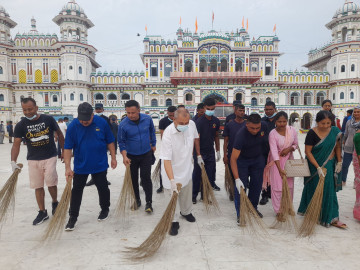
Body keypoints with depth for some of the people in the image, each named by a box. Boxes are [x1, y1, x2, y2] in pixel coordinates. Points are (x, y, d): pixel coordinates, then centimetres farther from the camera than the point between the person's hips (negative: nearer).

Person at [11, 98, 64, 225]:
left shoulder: (48, 119, -6)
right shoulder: (21, 125, -2)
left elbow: (59, 134, 6)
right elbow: (16, 144, -4)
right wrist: (13, 162, -17)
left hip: (50, 157, -2)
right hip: (33, 159, 2)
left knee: (51, 183, -6)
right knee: (38, 186, 8)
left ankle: (55, 203, 24)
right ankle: (42, 212, 22)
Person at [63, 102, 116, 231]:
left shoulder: (102, 123, -10)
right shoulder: (72, 126, -11)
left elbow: (110, 141, 1)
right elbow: (68, 148, -8)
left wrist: (113, 158, 2)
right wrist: (67, 167, -13)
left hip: (100, 164, 0)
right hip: (80, 166, 0)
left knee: (103, 188, 13)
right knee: (76, 191, 8)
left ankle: (105, 209, 37)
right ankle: (73, 217, 23)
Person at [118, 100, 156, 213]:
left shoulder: (147, 119, -11)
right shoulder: (123, 125, -16)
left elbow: (152, 132, 8)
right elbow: (121, 142, -8)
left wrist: (153, 144, 15)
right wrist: (124, 156, -18)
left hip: (146, 154, 0)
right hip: (131, 156, 0)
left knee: (146, 178, -2)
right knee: (133, 179, 11)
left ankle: (149, 203, 8)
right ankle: (136, 200, 28)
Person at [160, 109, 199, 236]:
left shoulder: (192, 124, -14)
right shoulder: (168, 134, -32)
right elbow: (166, 160, -34)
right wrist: (172, 180, -41)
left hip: (186, 167, 6)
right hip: (172, 170, -5)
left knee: (187, 193, 22)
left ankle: (186, 212, 48)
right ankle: (174, 221, 24)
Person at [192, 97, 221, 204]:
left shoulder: (216, 121, 3)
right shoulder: (200, 121, -15)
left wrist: (218, 151, 12)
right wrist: (199, 156, -25)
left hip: (210, 152, 5)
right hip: (200, 152, -5)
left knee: (209, 175, 9)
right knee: (197, 175, 4)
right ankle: (194, 195, 18)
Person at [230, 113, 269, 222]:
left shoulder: (264, 126, -19)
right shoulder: (241, 135, -35)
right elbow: (233, 159, -36)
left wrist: (266, 158, 11)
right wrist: (237, 179, -42)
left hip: (258, 159, 5)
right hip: (242, 160, -5)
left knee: (257, 185, 10)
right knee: (241, 187, -9)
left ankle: (253, 208, 31)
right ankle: (240, 214, 3)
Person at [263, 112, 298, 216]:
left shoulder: (292, 130, -7)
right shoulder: (272, 134, -20)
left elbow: (296, 144, 7)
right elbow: (274, 152, -25)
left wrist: (289, 149, -16)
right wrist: (280, 169, -30)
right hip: (276, 161, -4)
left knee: (289, 185, 11)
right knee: (277, 186, -1)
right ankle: (278, 210, 13)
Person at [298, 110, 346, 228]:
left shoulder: (335, 131, -3)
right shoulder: (312, 133, -16)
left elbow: (337, 147, 9)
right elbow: (308, 152, -16)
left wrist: (339, 162, 5)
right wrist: (318, 168, -19)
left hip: (329, 165, 4)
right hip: (315, 165, -4)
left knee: (329, 190, 10)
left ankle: (331, 218, 21)